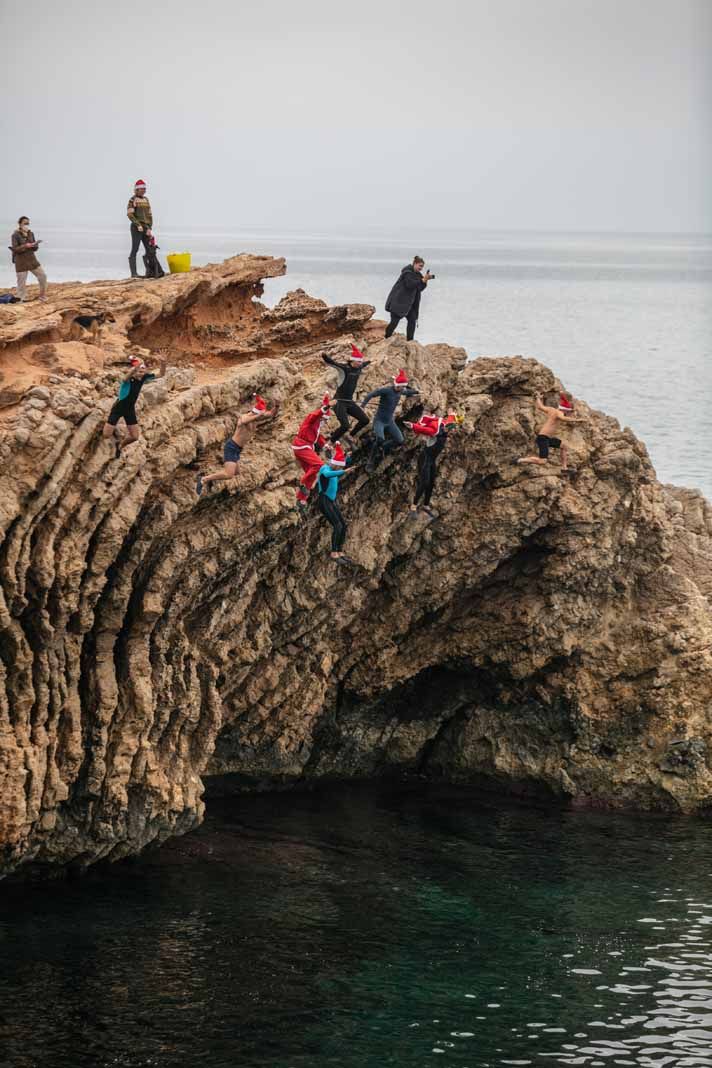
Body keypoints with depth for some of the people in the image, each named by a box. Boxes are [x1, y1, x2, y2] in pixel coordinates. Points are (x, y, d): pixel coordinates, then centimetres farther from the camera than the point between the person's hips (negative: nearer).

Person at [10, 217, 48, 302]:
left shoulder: (31, 234, 6)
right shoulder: (15, 236, -10)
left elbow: (34, 249, 9)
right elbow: (15, 249, -17)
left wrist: (35, 245, -14)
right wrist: (25, 246, -29)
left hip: (32, 259, 5)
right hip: (21, 261, -5)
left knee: (42, 276, 1)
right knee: (22, 282, -2)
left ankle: (42, 296, 15)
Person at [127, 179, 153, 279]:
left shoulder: (146, 200, 16)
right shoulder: (132, 200, -4)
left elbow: (149, 215, 14)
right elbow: (130, 214, -13)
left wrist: (149, 228, 2)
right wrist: (138, 225, -21)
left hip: (145, 228, 7)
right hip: (136, 228, -7)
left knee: (149, 249, 3)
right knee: (135, 249, -9)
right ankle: (134, 273, -12)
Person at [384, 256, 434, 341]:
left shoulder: (417, 274, 14)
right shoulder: (407, 272, -13)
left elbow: (420, 288, 11)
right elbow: (410, 284, -26)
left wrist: (425, 280, -5)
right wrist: (423, 280, -25)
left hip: (408, 303, 9)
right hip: (398, 301, -9)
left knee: (412, 320, 0)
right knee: (394, 321, -10)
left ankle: (410, 341, 4)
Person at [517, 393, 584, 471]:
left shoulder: (552, 410, 11)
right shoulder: (559, 413, -13)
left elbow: (540, 407, 23)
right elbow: (562, 418, -36)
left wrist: (538, 398, 42)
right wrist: (576, 420, -37)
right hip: (543, 438, -11)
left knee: (563, 446, 25)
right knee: (542, 462, -19)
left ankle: (564, 467, 28)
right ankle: (521, 460, -7)